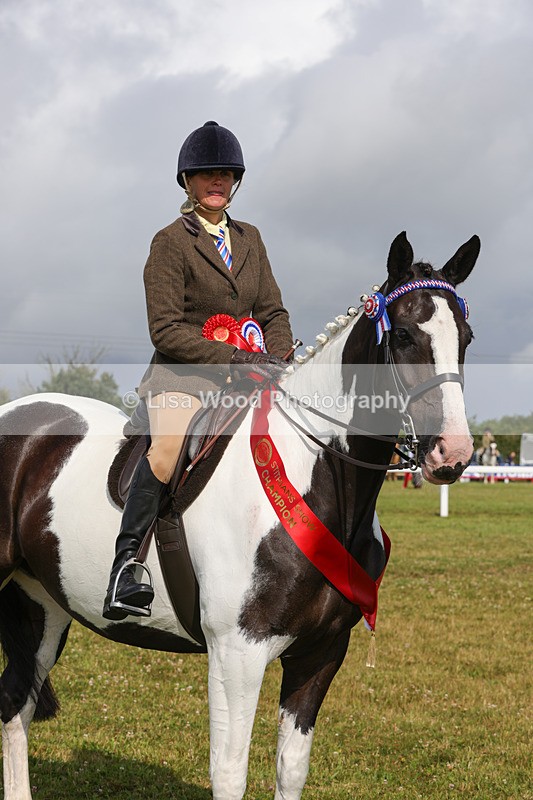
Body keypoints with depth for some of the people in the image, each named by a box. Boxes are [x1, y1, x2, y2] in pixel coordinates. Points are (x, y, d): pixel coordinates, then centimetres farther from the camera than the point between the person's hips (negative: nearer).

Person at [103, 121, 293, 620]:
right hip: (183, 374, -7)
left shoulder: (250, 239, 17)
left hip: (244, 378, 7)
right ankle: (124, 565, -28)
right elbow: (166, 330, -9)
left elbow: (273, 312, 17)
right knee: (169, 447, -33)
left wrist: (277, 359, -4)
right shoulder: (170, 243, -2)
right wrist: (233, 357, -18)